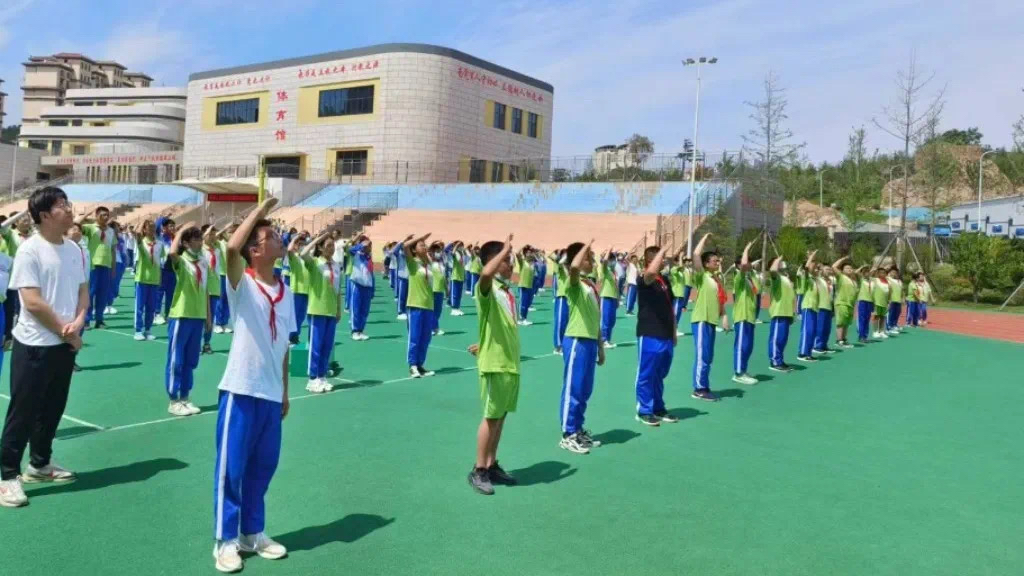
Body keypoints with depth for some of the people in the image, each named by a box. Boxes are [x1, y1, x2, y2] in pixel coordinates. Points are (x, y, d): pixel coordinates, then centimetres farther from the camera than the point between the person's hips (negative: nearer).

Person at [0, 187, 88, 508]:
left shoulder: (74, 250, 6)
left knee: (52, 409, 16)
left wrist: (77, 323, -8)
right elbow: (33, 302, -18)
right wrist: (64, 331, -12)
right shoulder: (29, 250, -14)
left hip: (66, 345, 7)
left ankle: (40, 464, 31)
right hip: (34, 346, -6)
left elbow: (83, 291, 10)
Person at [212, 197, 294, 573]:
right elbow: (231, 248, -29)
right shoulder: (242, 284, -7)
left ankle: (253, 533, 29)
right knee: (231, 468, 4)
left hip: (271, 394, 6)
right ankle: (225, 541, 16)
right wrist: (259, 211, -18)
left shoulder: (285, 293, 9)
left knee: (262, 468, 14)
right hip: (240, 390, -5)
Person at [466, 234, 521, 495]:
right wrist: (505, 250, -27)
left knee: (501, 416, 14)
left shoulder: (508, 291, 12)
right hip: (495, 364, -8)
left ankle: (492, 466, 25)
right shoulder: (487, 289, -13)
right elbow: (486, 273, -37)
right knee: (490, 417, -1)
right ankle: (478, 471, 10)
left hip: (511, 362, 8)